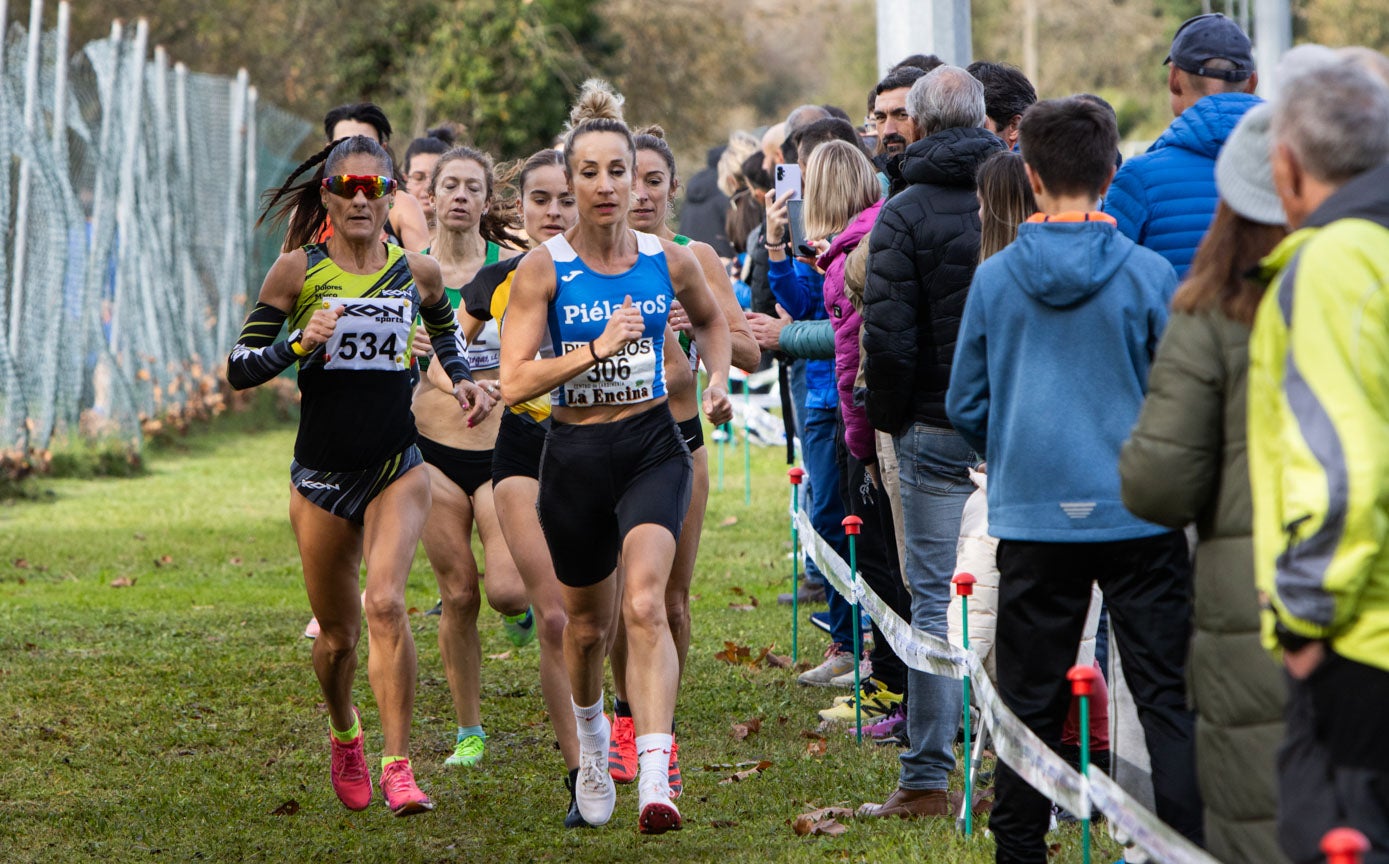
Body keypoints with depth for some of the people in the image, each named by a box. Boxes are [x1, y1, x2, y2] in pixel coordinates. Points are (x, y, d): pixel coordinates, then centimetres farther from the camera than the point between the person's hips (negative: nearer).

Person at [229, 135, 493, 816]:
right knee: (337, 631, 10)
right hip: (321, 473, 0)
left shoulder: (417, 273, 3)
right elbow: (239, 367, -5)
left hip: (397, 467, 0)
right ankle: (345, 738, 41)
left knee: (385, 603, -22)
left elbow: (444, 332, 26)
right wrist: (302, 343, -21)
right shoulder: (299, 271, -4)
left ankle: (397, 767, -20)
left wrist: (462, 381, 8)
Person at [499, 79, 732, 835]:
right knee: (588, 624, 16)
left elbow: (711, 321, 22)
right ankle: (591, 737, 48)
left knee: (645, 604, -22)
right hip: (575, 456, 0)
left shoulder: (670, 261, -1)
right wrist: (596, 349, -23)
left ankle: (655, 777, -31)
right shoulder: (543, 269, -8)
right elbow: (514, 382, -13)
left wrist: (718, 379, 5)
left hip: (653, 446, 0)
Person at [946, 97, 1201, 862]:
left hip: (1032, 517, 2)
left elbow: (964, 405, 8)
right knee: (1168, 696, 1)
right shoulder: (1148, 274, -6)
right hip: (1138, 513, -2)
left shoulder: (993, 279, 0)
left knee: (1030, 704, 9)